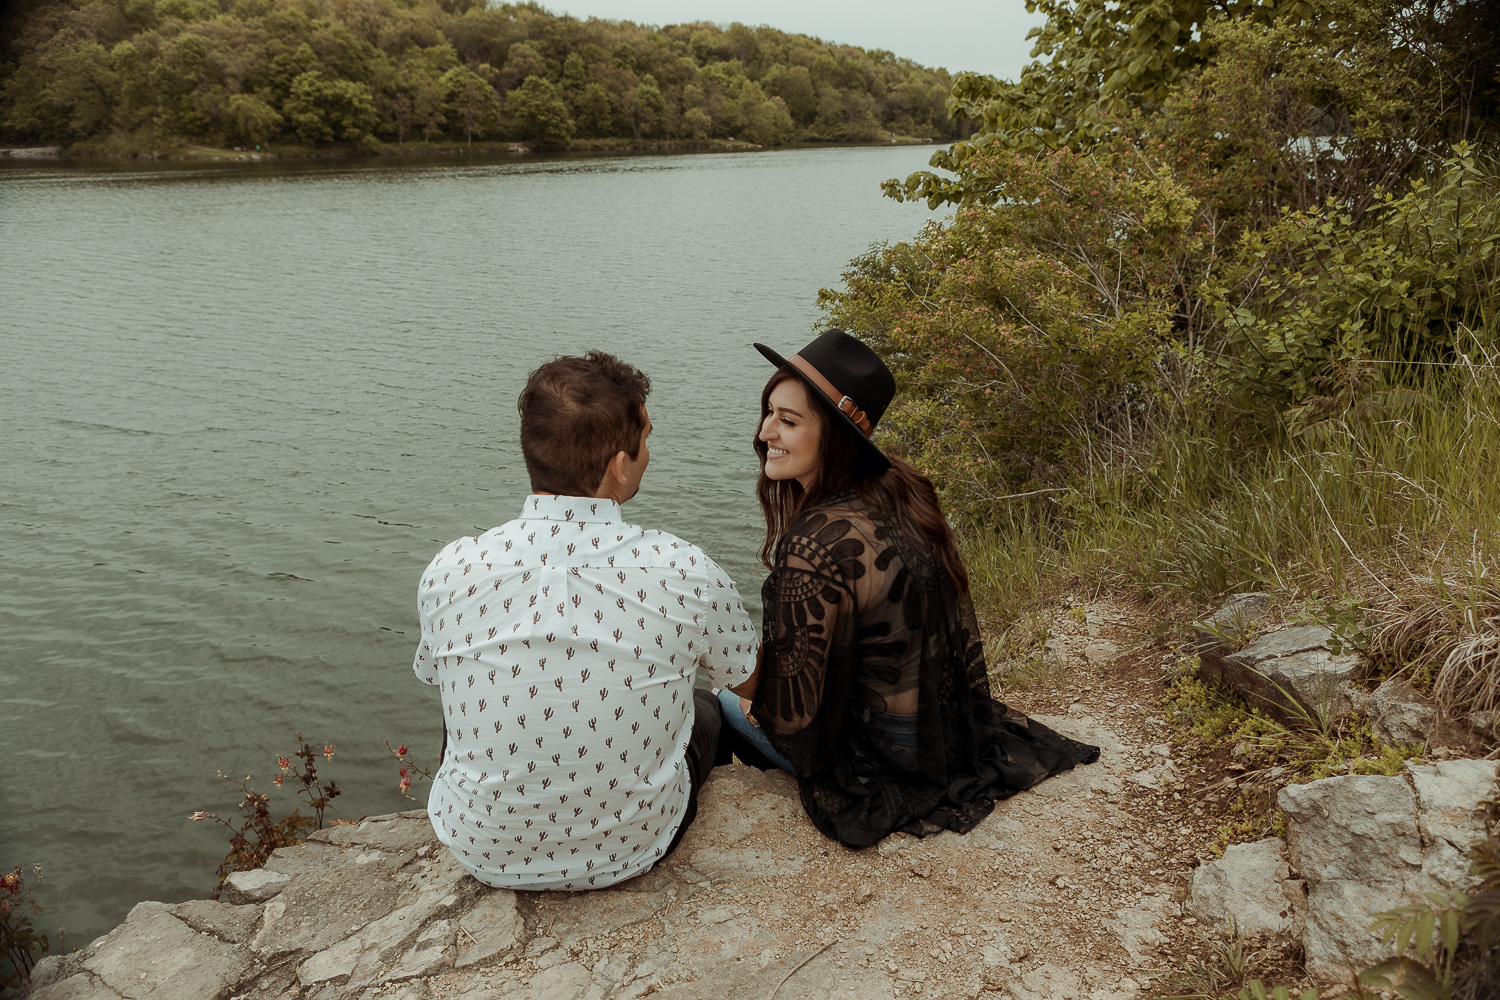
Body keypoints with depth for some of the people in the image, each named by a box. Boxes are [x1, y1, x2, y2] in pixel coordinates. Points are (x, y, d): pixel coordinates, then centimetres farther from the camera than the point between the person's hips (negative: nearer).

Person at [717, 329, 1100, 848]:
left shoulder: (813, 548, -33)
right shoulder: (903, 489, -8)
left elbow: (792, 711, -24)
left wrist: (751, 703, 0)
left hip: (887, 761, -7)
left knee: (725, 701, 18)